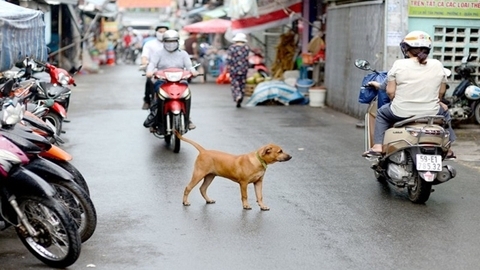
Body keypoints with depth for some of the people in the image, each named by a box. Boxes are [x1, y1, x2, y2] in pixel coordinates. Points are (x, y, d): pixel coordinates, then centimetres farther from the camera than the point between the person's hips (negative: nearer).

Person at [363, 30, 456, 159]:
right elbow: (441, 92, 8)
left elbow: (390, 92, -5)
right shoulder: (437, 65, 0)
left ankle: (378, 146, 18)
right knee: (444, 111, 33)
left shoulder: (399, 65, -7)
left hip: (402, 113, -2)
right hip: (431, 113, 2)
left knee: (382, 112, 28)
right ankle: (447, 149, 32)